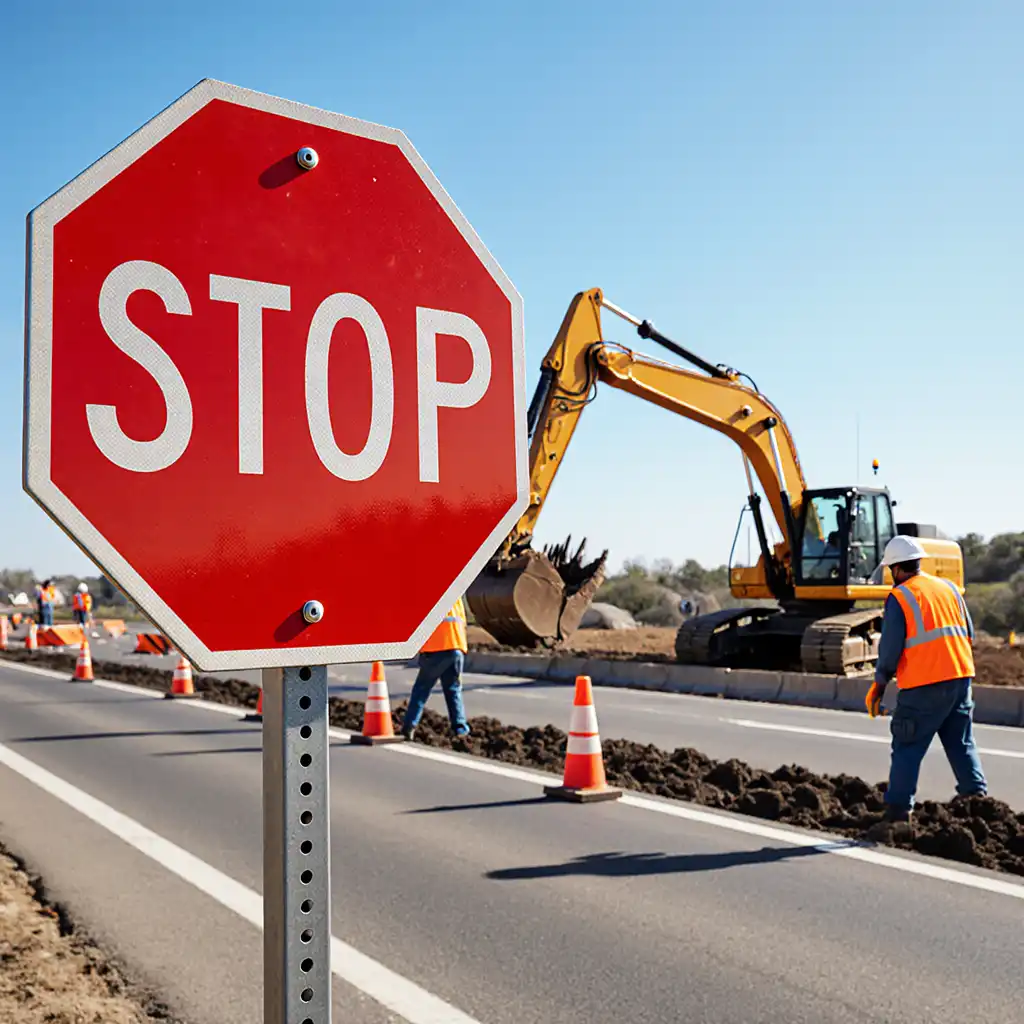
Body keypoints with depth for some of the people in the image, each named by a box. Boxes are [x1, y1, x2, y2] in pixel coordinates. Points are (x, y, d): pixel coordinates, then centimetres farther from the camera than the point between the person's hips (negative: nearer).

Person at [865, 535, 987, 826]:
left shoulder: (898, 597, -6)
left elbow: (890, 648, -8)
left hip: (923, 685, -6)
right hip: (960, 677, 6)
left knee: (907, 748, 1)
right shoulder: (949, 587, 12)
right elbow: (969, 632, 14)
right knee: (961, 744, 16)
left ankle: (898, 811, 2)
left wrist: (878, 687, 2)